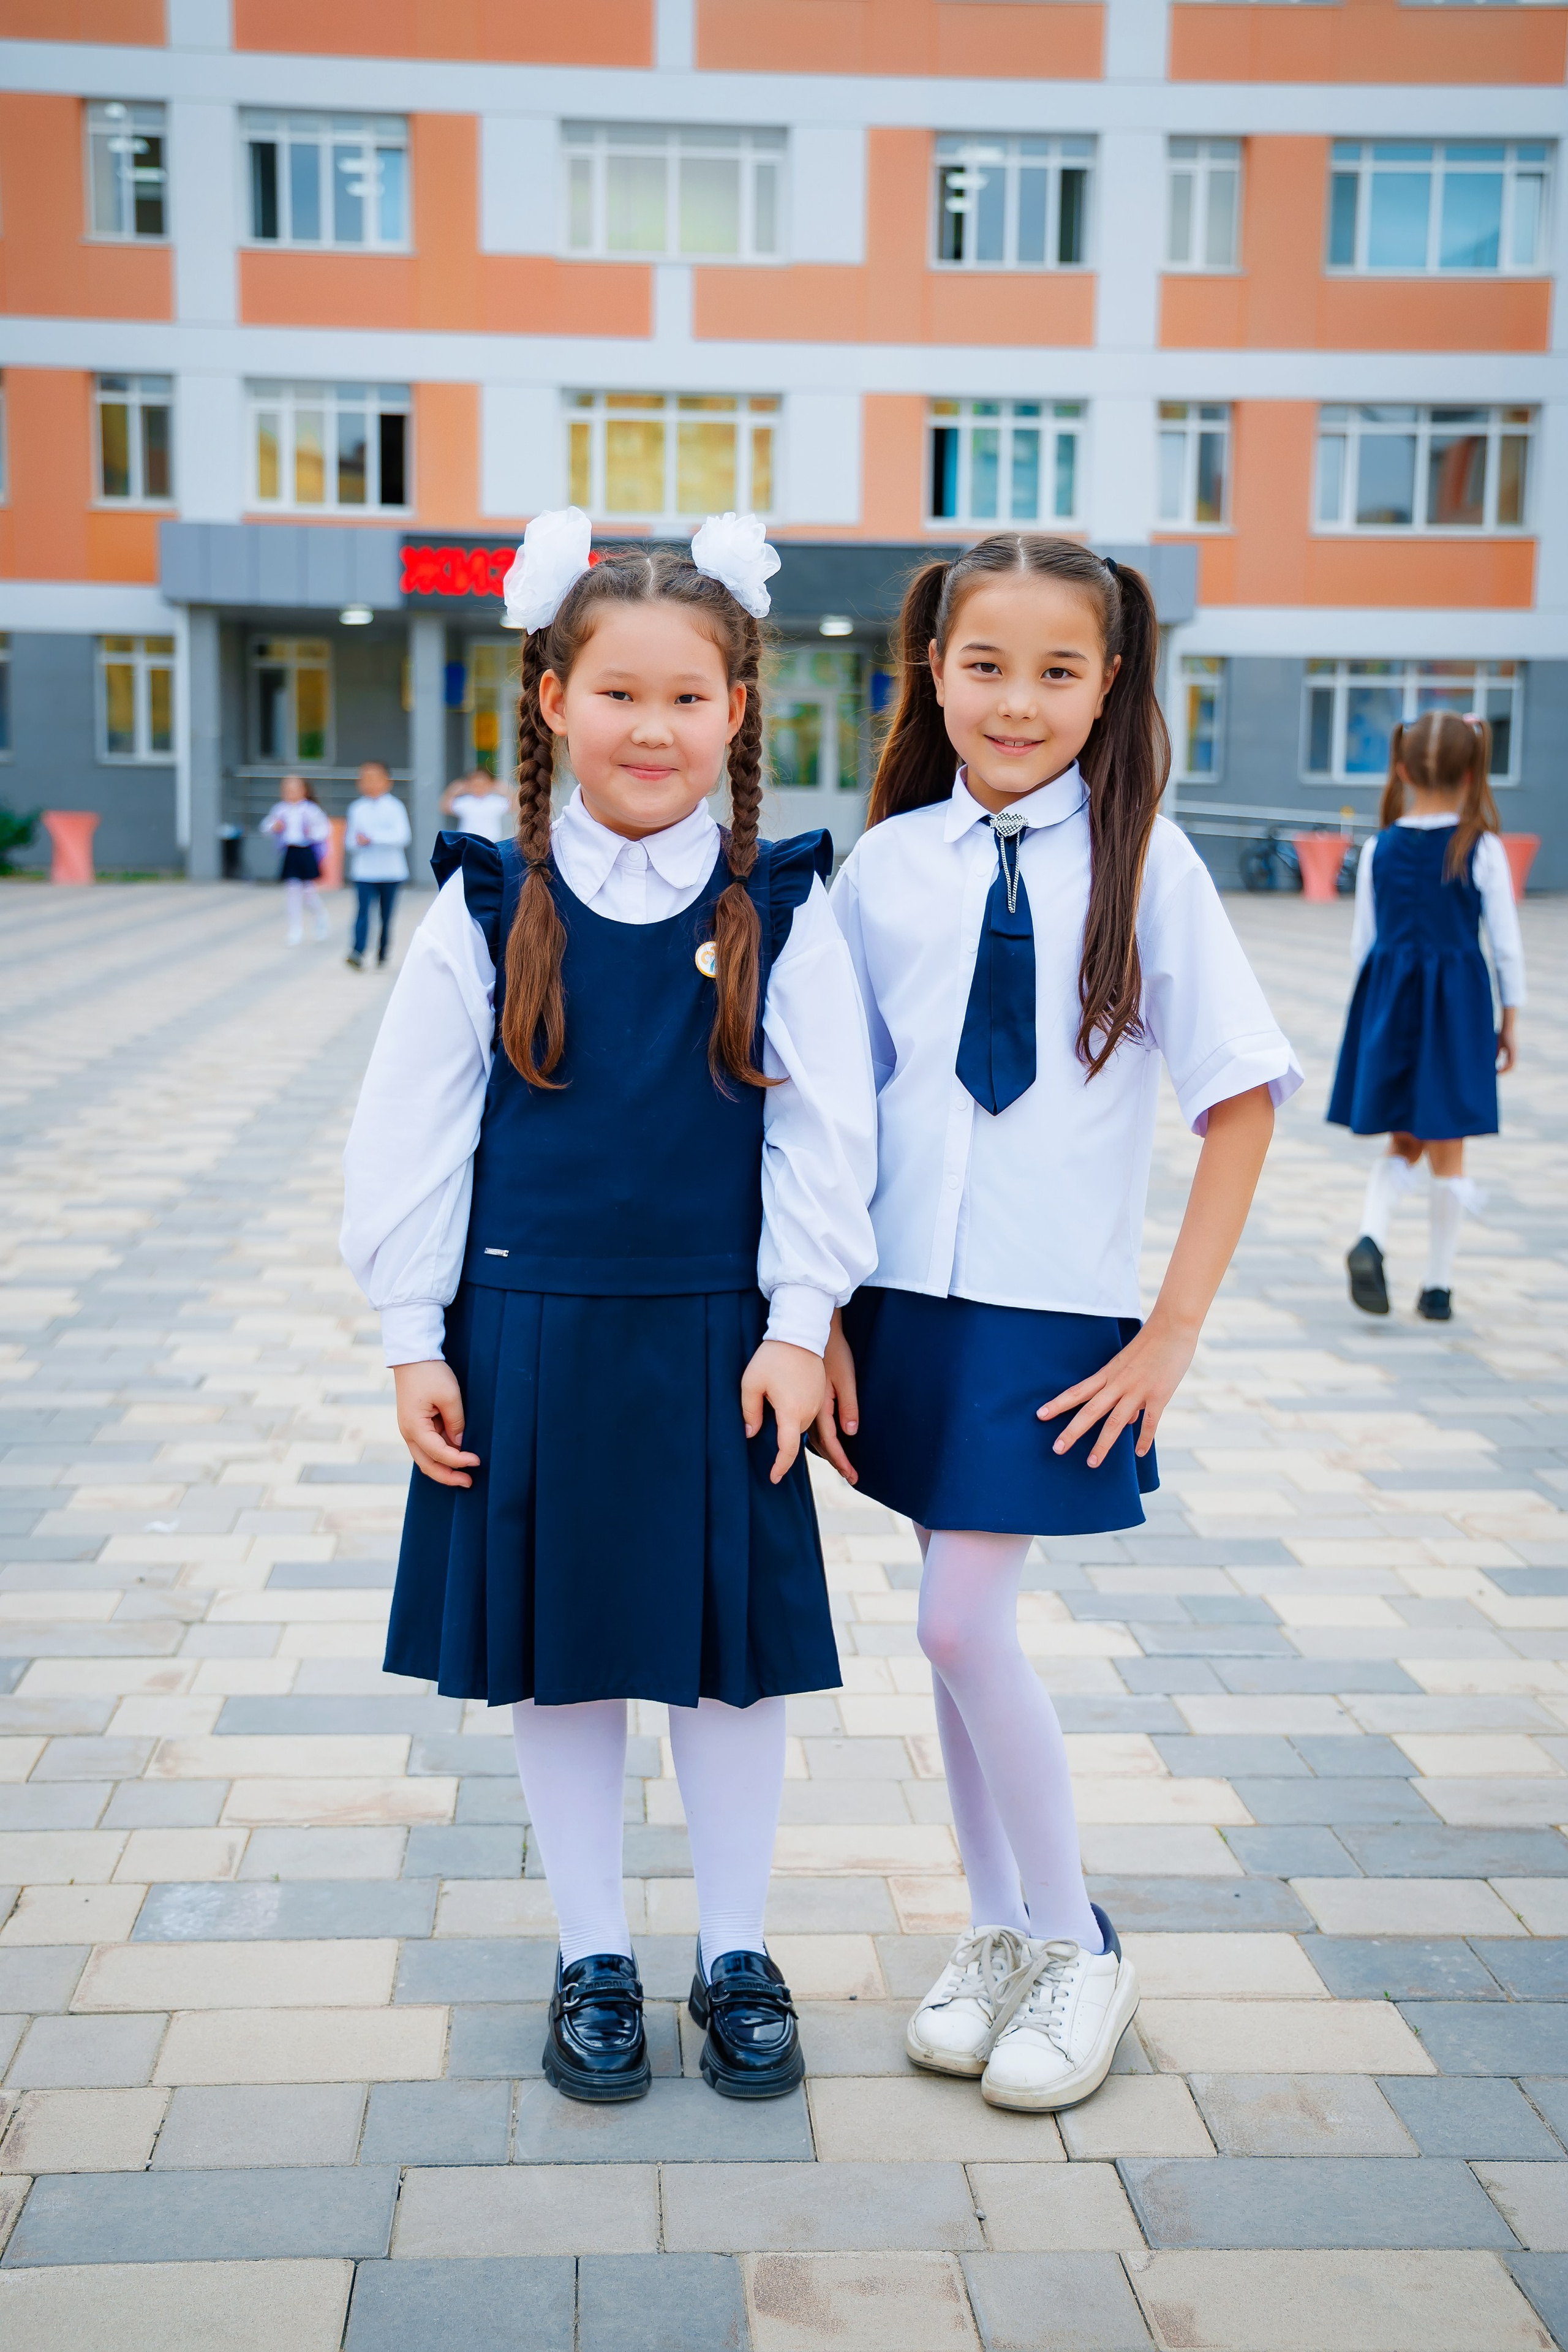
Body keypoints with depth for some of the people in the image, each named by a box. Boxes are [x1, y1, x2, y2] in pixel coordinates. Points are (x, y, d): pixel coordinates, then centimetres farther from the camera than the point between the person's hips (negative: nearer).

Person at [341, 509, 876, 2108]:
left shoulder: (782, 913, -2)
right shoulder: (490, 909, -2)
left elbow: (823, 1133, -1)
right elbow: (410, 1130, 0)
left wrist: (797, 1327, -5)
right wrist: (413, 1341, -2)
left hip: (717, 1340, 0)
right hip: (527, 1334, 1)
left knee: (733, 1652, 9)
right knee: (555, 1653, 11)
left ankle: (735, 1954, 29)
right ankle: (592, 1958, 30)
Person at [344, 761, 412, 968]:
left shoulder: (395, 808, -4)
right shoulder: (356, 808, 5)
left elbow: (403, 836, -16)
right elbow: (350, 840, 8)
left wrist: (373, 838, -22)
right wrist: (358, 843, -16)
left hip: (391, 871, -1)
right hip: (364, 871, 1)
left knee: (387, 913, 8)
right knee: (363, 909, -13)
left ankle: (384, 952, 24)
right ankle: (358, 952, -20)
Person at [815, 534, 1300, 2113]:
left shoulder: (1144, 864, -7)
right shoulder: (884, 867, 1)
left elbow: (1243, 1097, -6)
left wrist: (1172, 1333, -9)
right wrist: (825, 1316, 0)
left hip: (1060, 1319, -3)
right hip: (908, 1301, 3)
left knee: (965, 1622, -7)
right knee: (960, 1624, 12)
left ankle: (1076, 1947, 17)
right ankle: (996, 1934, 31)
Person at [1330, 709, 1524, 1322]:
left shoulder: (1380, 849, -1)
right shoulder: (1483, 850, -8)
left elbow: (1363, 943, 3)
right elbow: (1506, 942, -4)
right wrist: (1510, 1018, 6)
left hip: (1389, 999, 2)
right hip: (1458, 1001, -2)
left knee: (1402, 1143, 15)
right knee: (1447, 1150, 7)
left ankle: (1371, 1238, -11)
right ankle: (1438, 1286, 12)